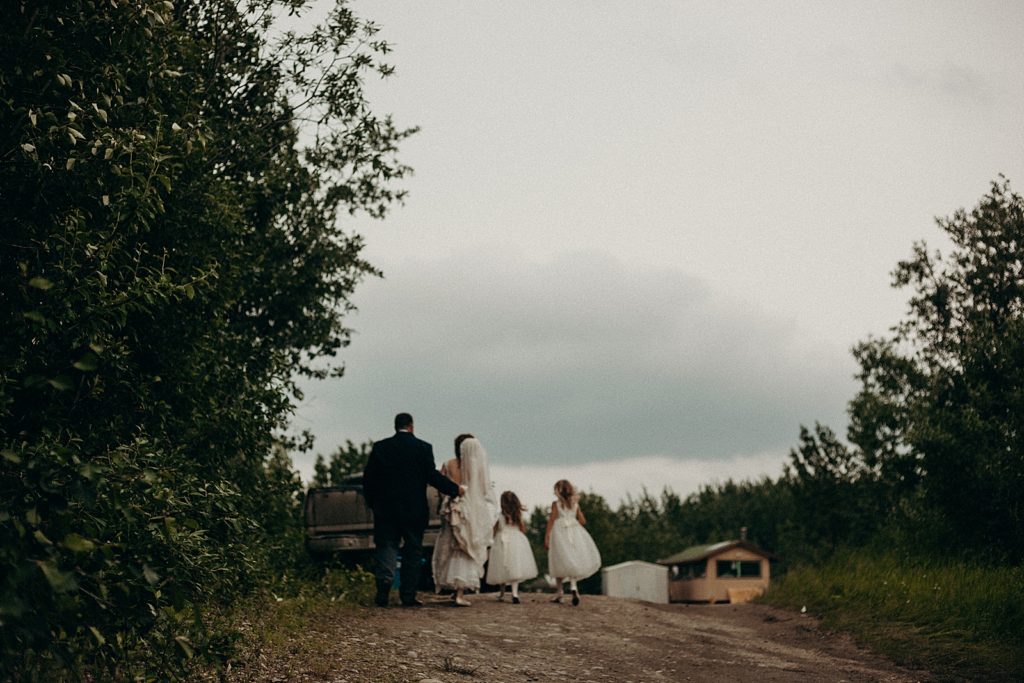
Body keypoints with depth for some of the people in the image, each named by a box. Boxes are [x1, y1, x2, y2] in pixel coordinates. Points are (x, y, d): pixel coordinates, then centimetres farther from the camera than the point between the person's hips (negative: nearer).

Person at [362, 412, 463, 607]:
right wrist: (455, 489, 2)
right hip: (414, 510, -1)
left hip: (386, 510, 1)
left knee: (386, 549, 5)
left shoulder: (380, 447, 3)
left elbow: (368, 477, 4)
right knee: (412, 553, 6)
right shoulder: (423, 448, -4)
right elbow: (432, 476, -9)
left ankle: (383, 592, -11)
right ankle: (408, 596, 6)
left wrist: (372, 503, 14)